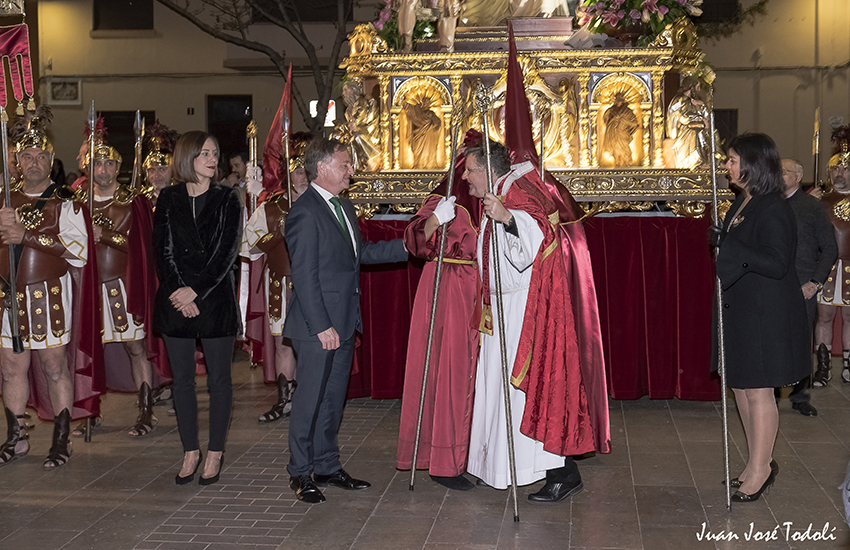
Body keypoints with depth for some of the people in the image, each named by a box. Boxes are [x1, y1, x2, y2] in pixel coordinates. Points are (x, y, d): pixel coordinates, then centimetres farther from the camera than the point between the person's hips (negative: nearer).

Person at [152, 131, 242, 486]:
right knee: (182, 379, 7)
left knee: (218, 379, 3)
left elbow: (227, 252, -6)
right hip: (175, 298, 2)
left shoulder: (227, 199, 1)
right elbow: (162, 250, 2)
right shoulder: (168, 199, 7)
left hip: (216, 299, -2)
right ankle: (190, 451, 18)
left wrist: (196, 290, -13)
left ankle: (215, 453, 14)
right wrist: (179, 293, -10)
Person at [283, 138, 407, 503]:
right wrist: (321, 326, -20)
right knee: (310, 400, 1)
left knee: (333, 398, 15)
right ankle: (301, 473, 14)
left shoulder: (344, 206, 14)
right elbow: (304, 276, -18)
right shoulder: (305, 213, -15)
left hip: (343, 322, 9)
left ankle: (327, 466, 26)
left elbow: (360, 253, 21)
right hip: (318, 325, -9)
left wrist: (406, 246, 12)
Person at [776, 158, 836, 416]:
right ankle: (771, 393, 14)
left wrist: (816, 282, -7)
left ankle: (800, 396, 14)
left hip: (803, 287, -2)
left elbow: (830, 249, 2)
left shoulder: (812, 206, 2)